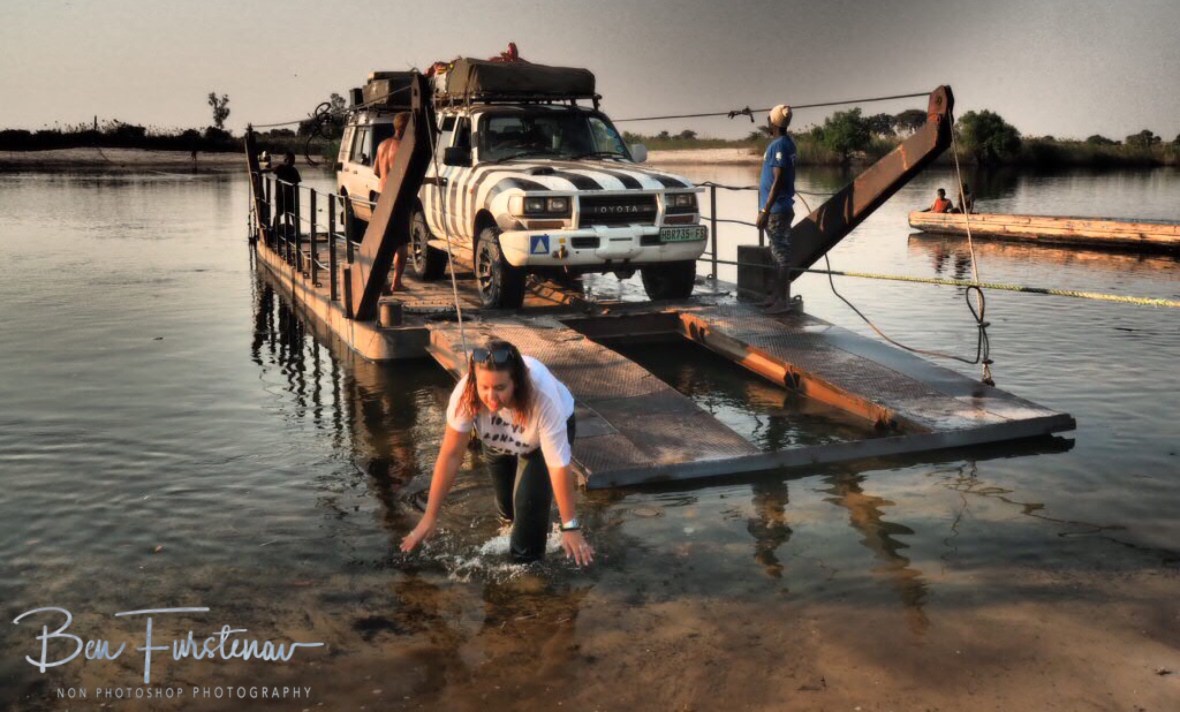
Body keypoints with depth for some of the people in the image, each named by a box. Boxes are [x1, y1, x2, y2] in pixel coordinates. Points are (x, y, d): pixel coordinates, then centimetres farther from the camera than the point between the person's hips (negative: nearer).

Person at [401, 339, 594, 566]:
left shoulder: (543, 397, -44)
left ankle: (527, 561, 9)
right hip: (500, 438, 3)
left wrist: (570, 527, -33)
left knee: (530, 498, -18)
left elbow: (559, 466, -38)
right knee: (507, 509, 16)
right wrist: (430, 516, -28)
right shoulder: (466, 393, -38)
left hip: (551, 427, -3)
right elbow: (451, 454, -30)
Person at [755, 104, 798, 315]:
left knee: (781, 254, -6)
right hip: (780, 208, 10)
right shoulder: (786, 143, 13)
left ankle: (782, 300, -3)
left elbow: (778, 181, -22)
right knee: (778, 253, 14)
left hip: (776, 210, -10)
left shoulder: (779, 145, -17)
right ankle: (776, 295, 22)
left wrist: (764, 211, -21)